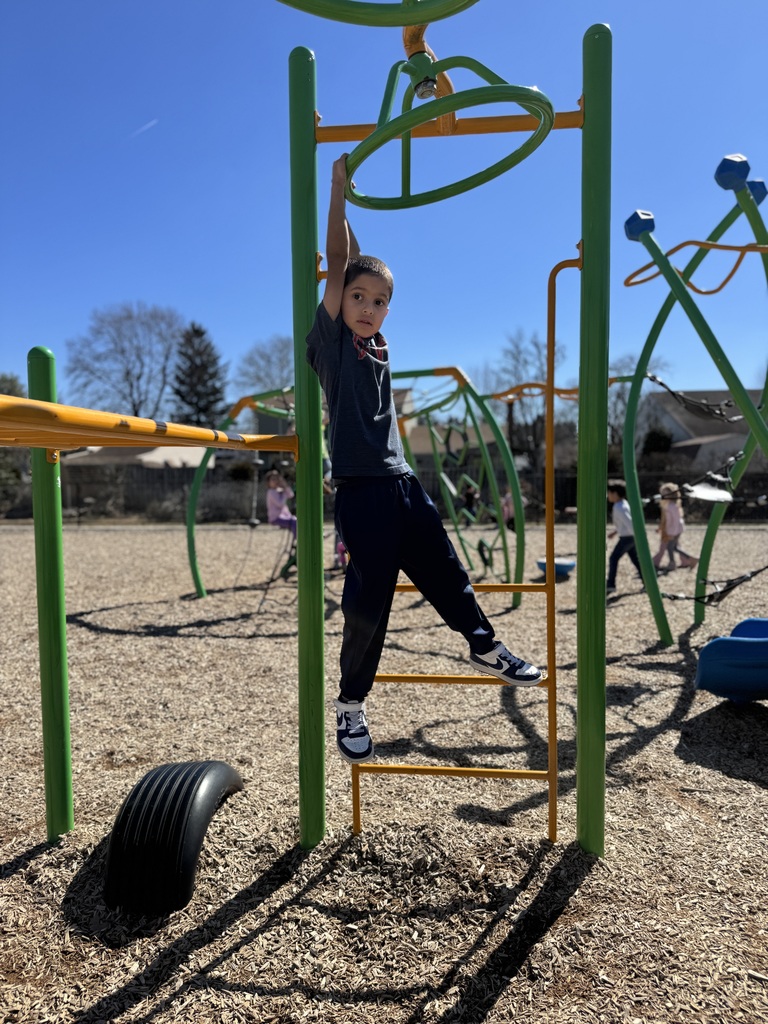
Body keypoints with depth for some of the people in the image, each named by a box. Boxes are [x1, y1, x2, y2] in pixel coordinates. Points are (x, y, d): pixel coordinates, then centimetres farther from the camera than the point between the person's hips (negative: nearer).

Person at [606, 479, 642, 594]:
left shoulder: (619, 508, -20)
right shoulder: (623, 503, 12)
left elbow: (629, 522, -25)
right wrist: (615, 531, 21)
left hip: (627, 538, -10)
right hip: (630, 537, 10)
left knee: (613, 558, -3)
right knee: (635, 559, 13)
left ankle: (610, 585, -2)